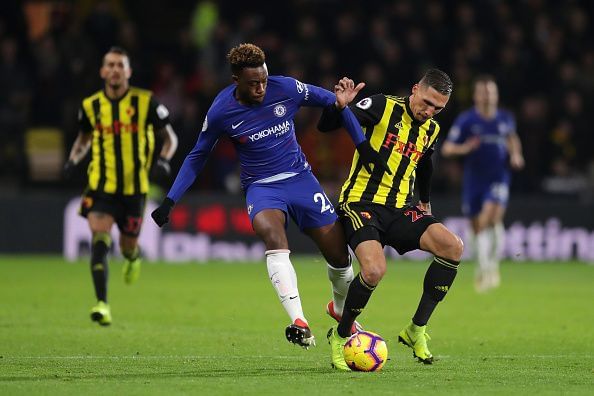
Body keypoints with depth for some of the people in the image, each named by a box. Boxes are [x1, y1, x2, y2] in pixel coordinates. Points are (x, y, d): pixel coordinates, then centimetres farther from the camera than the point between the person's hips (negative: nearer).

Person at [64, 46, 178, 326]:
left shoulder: (145, 102, -6)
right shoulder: (91, 105, 1)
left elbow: (169, 137, 4)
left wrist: (164, 160, -15)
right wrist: (73, 159, 1)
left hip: (134, 188, 0)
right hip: (101, 185, 0)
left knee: (128, 246, 11)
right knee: (99, 237, -19)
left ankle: (132, 256, 51)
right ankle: (102, 303, -22)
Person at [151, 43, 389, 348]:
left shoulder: (286, 89, -12)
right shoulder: (221, 112, -12)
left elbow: (332, 101, 4)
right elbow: (196, 158, 3)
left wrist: (362, 145, 1)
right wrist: (169, 202, -3)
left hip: (300, 178, 2)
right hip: (261, 186, -2)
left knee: (339, 256, -1)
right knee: (271, 233, -35)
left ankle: (340, 307, 34)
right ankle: (299, 322, -44)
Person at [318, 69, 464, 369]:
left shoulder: (431, 130, 13)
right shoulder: (382, 107, -6)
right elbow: (325, 126, -9)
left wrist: (425, 201, 45)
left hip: (400, 210, 6)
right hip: (361, 205, -6)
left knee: (453, 246, -18)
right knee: (375, 269, -32)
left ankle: (416, 330, -8)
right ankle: (340, 337, -6)